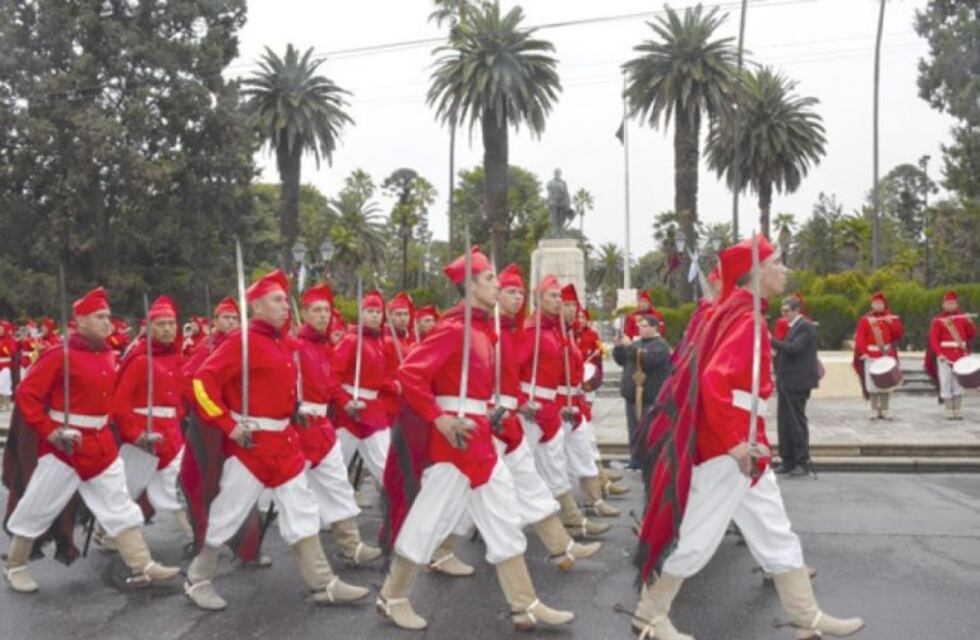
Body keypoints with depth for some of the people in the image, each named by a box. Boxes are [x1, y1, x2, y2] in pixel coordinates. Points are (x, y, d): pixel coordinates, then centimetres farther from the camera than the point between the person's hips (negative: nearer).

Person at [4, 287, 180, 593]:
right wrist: (48, 430, -18)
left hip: (102, 444, 7)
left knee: (119, 506, 6)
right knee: (38, 508, 8)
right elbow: (26, 394, -15)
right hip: (65, 444, -7)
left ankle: (142, 566, 9)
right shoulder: (60, 355, -15)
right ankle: (15, 565, 28)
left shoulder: (108, 356, 7)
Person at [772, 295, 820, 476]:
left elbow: (794, 348, -21)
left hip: (797, 382, -9)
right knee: (784, 421, 9)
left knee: (797, 422, -4)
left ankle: (803, 462, 5)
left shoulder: (806, 327, -10)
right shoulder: (791, 327, 17)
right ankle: (787, 461, 15)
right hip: (786, 382, 9)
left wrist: (771, 340, -17)